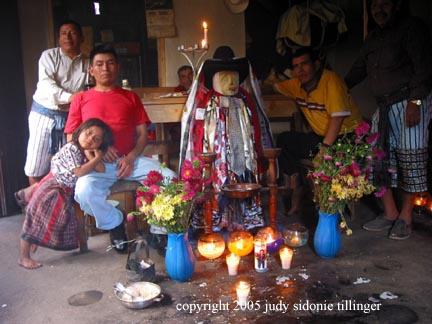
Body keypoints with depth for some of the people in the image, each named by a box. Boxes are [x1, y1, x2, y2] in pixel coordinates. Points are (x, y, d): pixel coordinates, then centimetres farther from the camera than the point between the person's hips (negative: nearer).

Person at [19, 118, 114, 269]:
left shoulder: (88, 152, -2)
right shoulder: (71, 148, -25)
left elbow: (101, 169, -14)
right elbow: (79, 172, -33)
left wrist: (90, 155, -21)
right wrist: (97, 158, -26)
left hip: (66, 191, 9)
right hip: (51, 188, -8)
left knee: (59, 221, 18)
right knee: (36, 222, -1)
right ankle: (23, 257, 8)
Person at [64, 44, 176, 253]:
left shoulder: (130, 97, 19)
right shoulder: (81, 100, 14)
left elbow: (142, 134, 12)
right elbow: (72, 139, 10)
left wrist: (130, 157, -7)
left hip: (130, 159, 2)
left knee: (169, 178, -23)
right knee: (84, 191, -34)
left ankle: (159, 229, -1)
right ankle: (114, 224, -3)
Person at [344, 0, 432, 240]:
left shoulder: (411, 28, -4)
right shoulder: (374, 36, 18)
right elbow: (359, 68, 24)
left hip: (410, 102, -7)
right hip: (384, 106, 7)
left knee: (410, 156, -6)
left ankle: (405, 216, 4)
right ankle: (390, 213, 14)